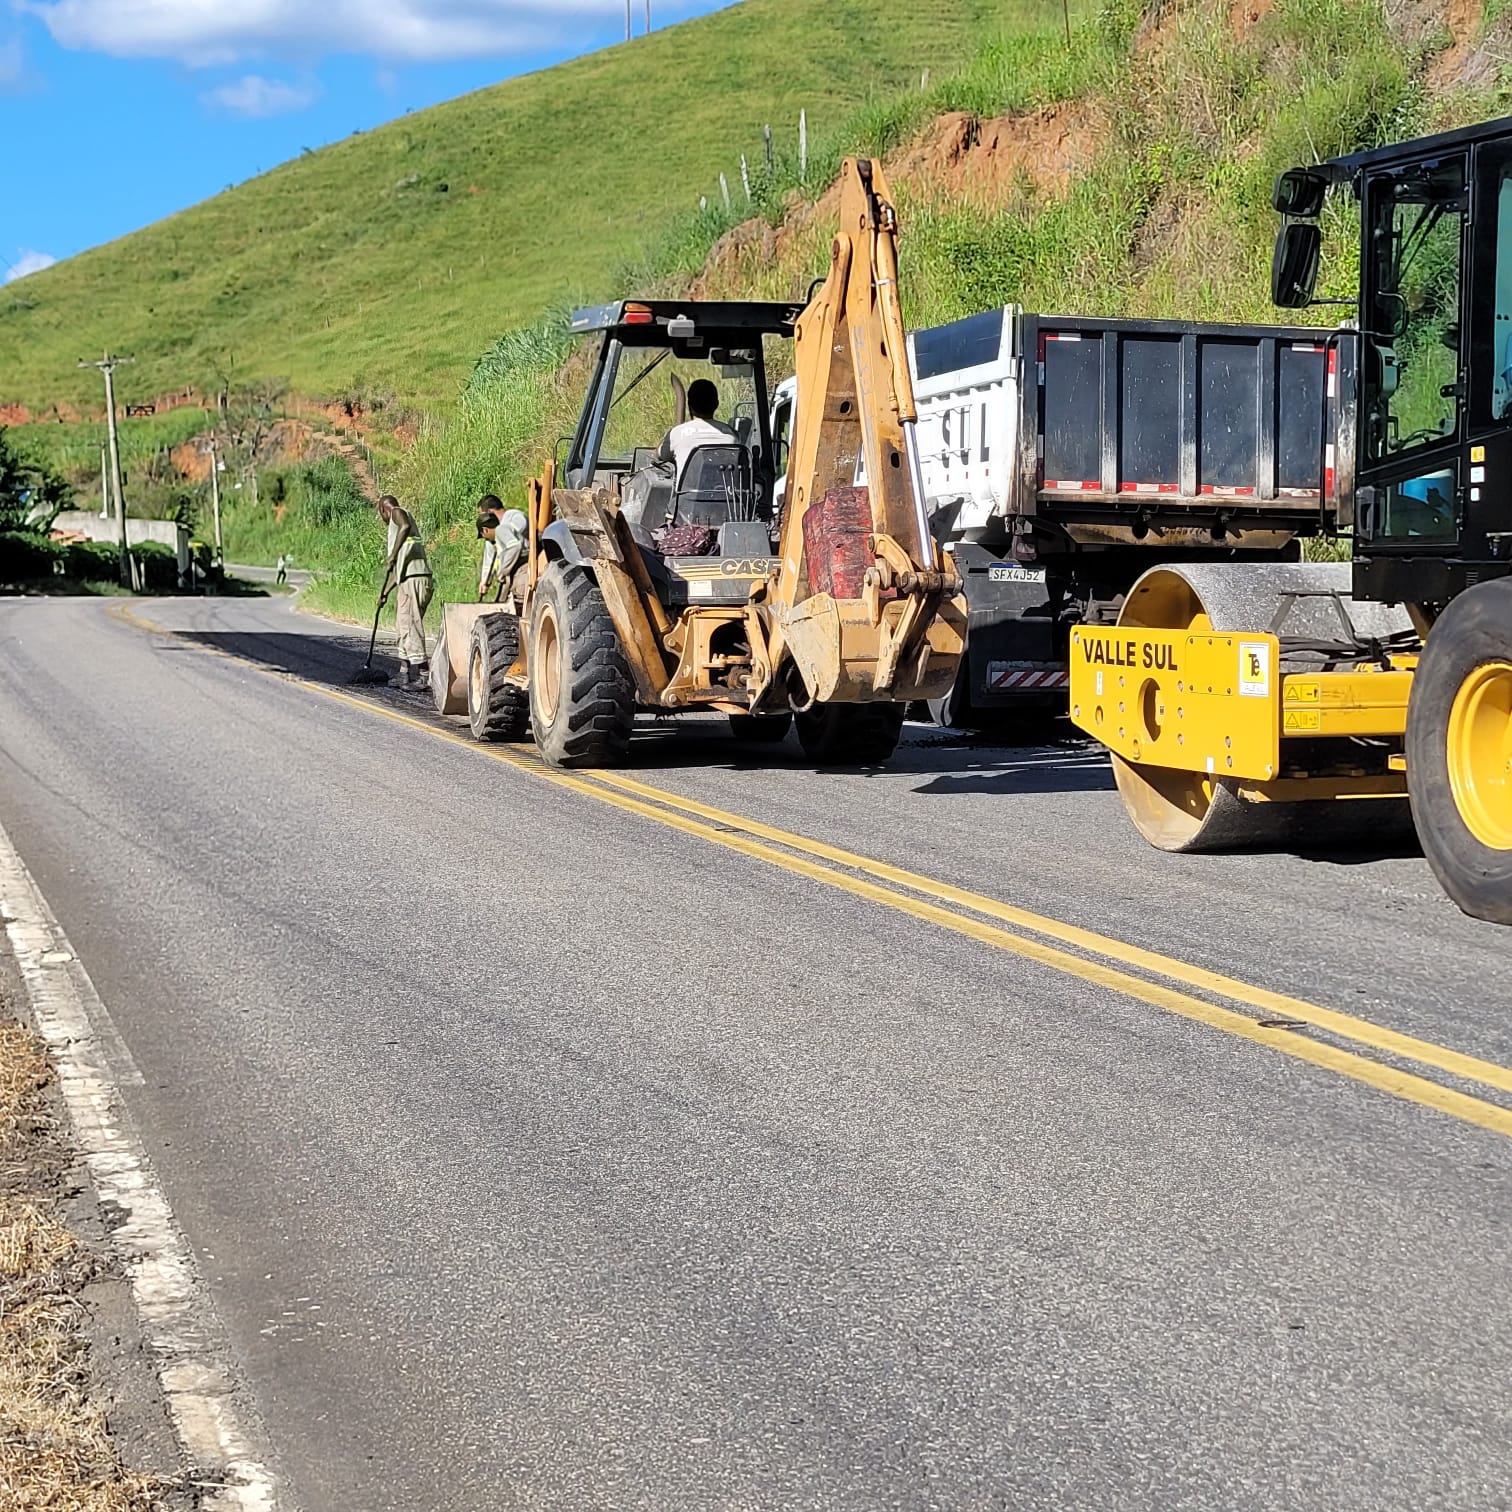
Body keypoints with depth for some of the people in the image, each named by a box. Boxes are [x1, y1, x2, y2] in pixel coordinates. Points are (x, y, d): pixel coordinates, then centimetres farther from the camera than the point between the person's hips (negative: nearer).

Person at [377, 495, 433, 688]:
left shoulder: (398, 512, 4)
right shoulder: (396, 525, 30)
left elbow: (405, 527, -23)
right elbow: (395, 568, 34)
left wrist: (393, 554, -24)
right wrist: (384, 592, 37)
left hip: (412, 579, -9)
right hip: (406, 580, 9)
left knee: (410, 625, -10)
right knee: (405, 625, 15)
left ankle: (420, 677, -12)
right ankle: (405, 674, 20)